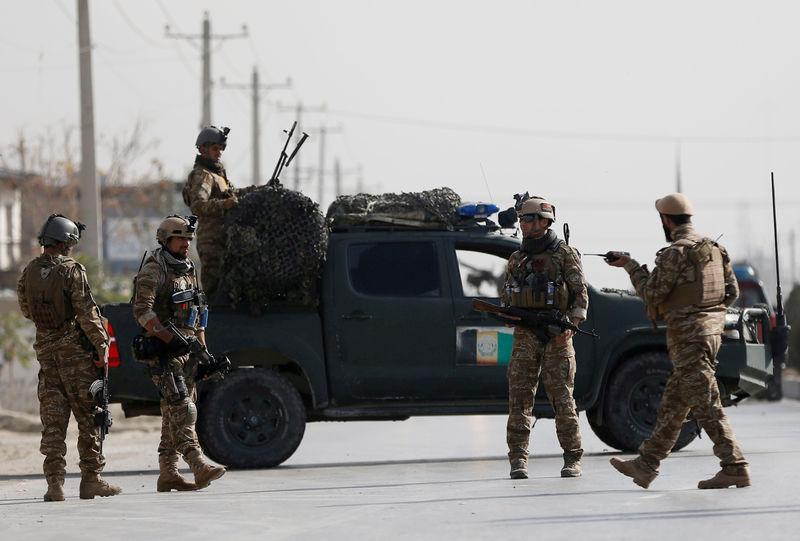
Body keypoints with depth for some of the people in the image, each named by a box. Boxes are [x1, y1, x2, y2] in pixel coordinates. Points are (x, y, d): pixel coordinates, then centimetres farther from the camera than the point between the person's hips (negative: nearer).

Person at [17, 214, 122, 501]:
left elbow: (26, 309, 17)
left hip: (46, 349, 5)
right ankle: (91, 479, 3)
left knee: (53, 418, 6)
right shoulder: (71, 270, -12)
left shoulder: (29, 272, 5)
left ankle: (55, 481, 0)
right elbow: (86, 313, -15)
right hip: (74, 348, -5)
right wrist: (102, 345, -10)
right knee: (88, 416, 3)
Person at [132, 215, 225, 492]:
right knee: (182, 409, -17)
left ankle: (168, 474, 9)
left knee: (174, 415, 7)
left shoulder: (187, 270, 18)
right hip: (163, 352, -8)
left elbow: (197, 316, 24)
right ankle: (199, 466, -25)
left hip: (187, 351, 8)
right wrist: (171, 340, -21)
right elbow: (142, 312, -17)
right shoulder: (154, 269, -8)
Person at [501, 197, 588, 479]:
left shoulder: (564, 254, 2)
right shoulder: (516, 259, 17)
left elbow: (581, 295, -2)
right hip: (524, 337, 4)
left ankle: (572, 459, 4)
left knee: (562, 398, -3)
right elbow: (507, 297, 23)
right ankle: (518, 460, -3)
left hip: (556, 338, -4)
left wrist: (570, 326, -15)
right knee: (519, 397, -4)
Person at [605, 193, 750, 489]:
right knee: (672, 404, 13)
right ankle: (645, 466, 19)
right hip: (712, 329, 9)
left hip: (689, 336, -9)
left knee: (706, 405, -8)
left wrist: (631, 266, 3)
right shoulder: (713, 248, 12)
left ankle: (735, 468, -10)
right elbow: (732, 292, 15)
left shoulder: (675, 253, -14)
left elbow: (651, 293, -10)